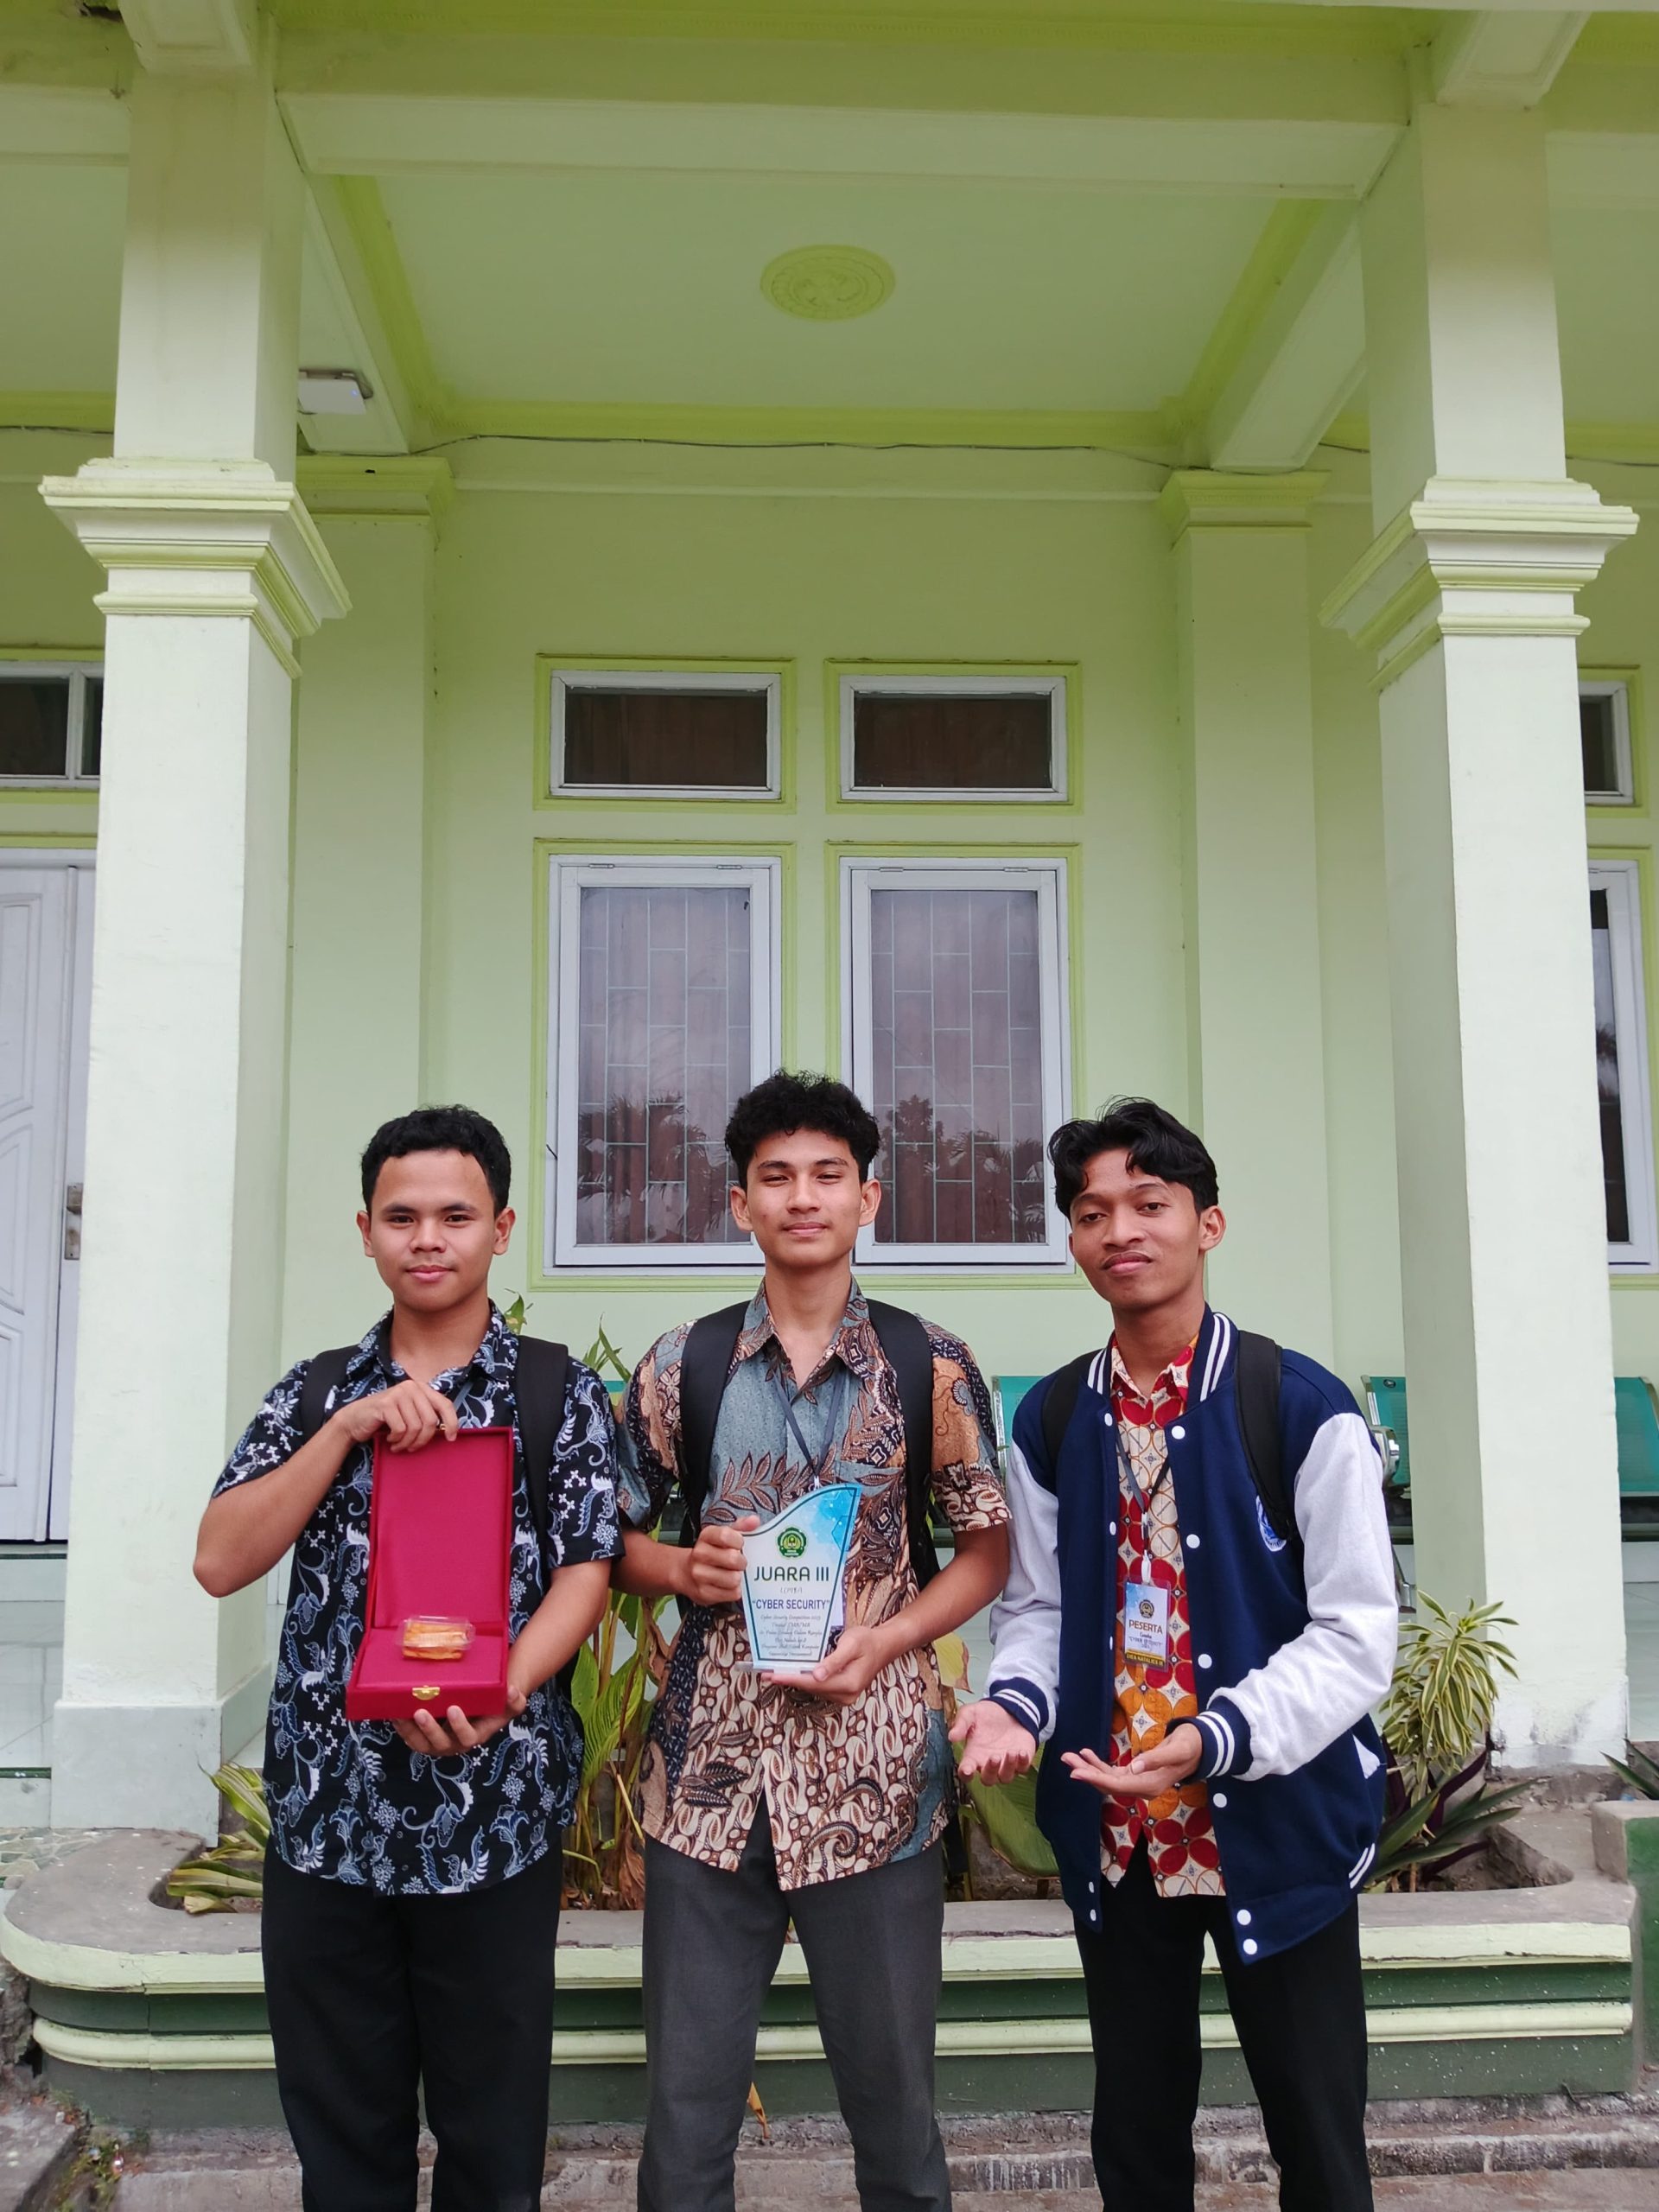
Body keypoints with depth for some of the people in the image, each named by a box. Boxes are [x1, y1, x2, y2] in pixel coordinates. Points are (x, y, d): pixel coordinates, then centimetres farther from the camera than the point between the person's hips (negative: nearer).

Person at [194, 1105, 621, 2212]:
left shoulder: (560, 1393, 0)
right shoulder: (316, 1392, 8)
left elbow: (586, 1574, -7)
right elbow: (221, 1562, -1)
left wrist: (497, 1695, -24)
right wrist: (348, 1430, -13)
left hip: (492, 1815, -2)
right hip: (323, 1815, 3)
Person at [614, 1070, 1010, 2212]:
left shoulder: (931, 1366, -1)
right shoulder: (680, 1366, 3)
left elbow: (989, 1547, 5)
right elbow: (616, 1537, 11)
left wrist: (885, 1640, -10)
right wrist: (686, 1568, -10)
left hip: (875, 1769, -1)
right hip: (710, 1771, 1)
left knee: (892, 2096, 12)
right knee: (685, 2106, 12)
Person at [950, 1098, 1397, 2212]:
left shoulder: (1304, 1407, -13)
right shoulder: (1048, 1423, 1)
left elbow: (1356, 1633, -13)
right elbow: (1037, 1606, 7)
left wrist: (1216, 1737, -25)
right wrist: (1013, 1701, -13)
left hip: (1280, 1826, -3)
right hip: (1115, 1833, 4)